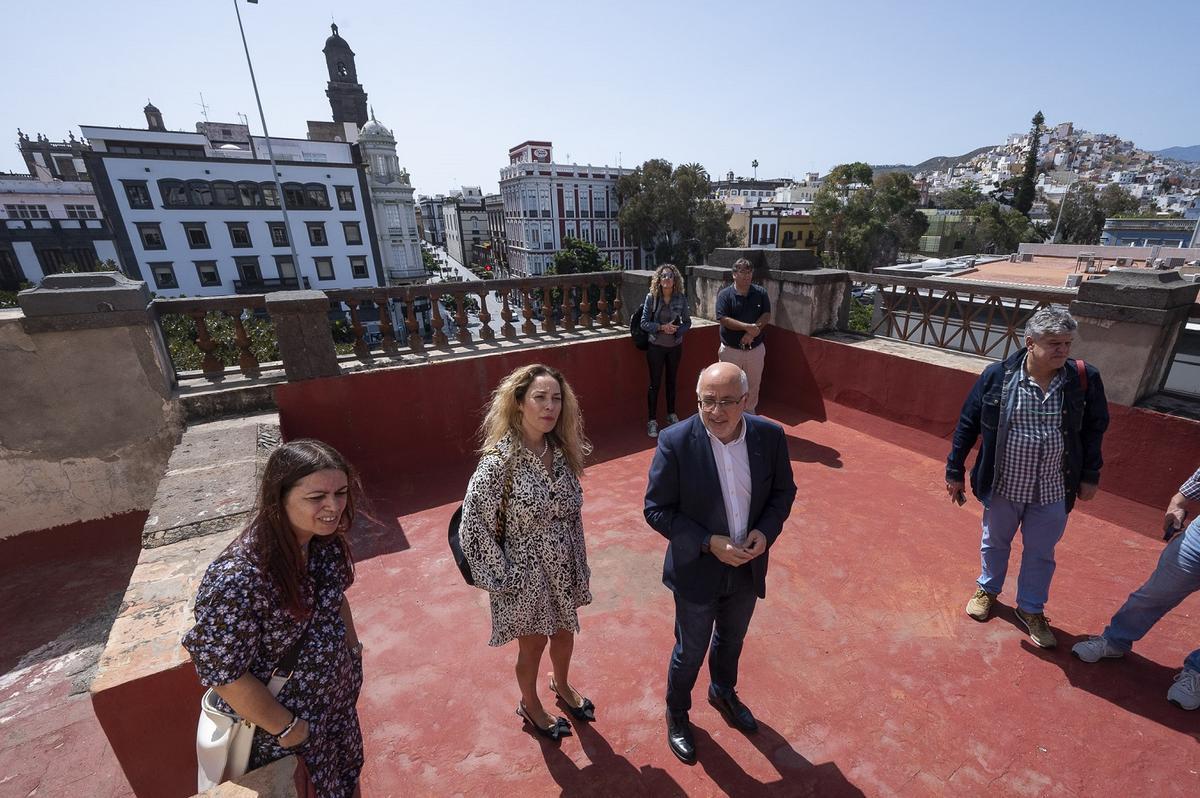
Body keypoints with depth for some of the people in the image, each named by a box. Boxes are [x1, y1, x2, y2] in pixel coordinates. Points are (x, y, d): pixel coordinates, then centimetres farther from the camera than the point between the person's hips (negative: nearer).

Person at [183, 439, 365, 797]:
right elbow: (222, 673, -26)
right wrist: (286, 728, -16)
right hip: (274, 720, -5)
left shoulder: (324, 540, -17)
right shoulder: (236, 579, -36)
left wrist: (353, 651, 6)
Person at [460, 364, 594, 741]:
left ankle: (562, 687, 59)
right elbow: (473, 527, -20)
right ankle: (530, 705, 53)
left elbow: (572, 512, 4)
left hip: (564, 568, 5)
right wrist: (504, 579, -14)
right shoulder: (498, 460, -26)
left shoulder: (562, 451, -7)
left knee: (564, 632, 27)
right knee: (533, 644, 20)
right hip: (526, 574, -5)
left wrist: (579, 565, 9)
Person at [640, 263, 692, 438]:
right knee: (655, 383, 2)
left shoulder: (681, 298, -4)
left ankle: (671, 414, 32)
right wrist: (661, 327, -21)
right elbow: (644, 323, -8)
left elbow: (687, 322, 2)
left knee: (672, 381, 15)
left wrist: (677, 330, -17)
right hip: (656, 346, -2)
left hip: (675, 346, 2)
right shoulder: (651, 297, -9)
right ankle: (652, 420, 13)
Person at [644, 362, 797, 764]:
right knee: (690, 654, 19)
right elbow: (656, 509, -18)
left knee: (731, 642, 30)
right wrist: (708, 543, -25)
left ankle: (723, 692, 61)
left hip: (748, 568, 4)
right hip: (697, 572, -3)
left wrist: (766, 531, -15)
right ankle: (677, 714, 50)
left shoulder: (770, 436, -14)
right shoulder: (675, 441, -25)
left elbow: (783, 491, 1)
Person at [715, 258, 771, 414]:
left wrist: (752, 333, -19)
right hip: (731, 350, -3)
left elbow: (766, 316, -4)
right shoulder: (724, 294, -8)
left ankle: (750, 413, 35)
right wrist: (747, 327, -24)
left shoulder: (761, 293, 2)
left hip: (755, 349, 3)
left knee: (753, 384, 16)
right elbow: (723, 319, -17)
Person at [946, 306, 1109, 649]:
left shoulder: (1084, 379, -10)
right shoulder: (998, 376, -15)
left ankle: (1031, 609, 39)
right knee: (995, 542, 20)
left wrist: (1090, 475, 5)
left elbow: (1094, 429, 5)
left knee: (1041, 553, 18)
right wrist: (955, 472, -3)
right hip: (1003, 485, -1)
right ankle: (988, 589, 45)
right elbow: (968, 425, -7)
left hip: (1053, 491, 1)